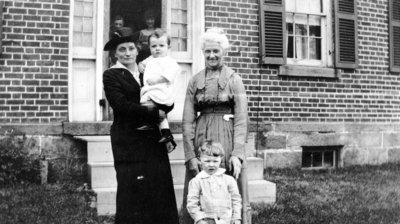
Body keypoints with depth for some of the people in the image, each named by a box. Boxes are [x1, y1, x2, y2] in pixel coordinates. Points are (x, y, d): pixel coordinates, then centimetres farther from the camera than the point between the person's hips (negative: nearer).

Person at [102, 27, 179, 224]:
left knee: (160, 190, 3)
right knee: (134, 193, -3)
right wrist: (154, 114, -13)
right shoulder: (111, 75, 1)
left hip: (153, 139, 5)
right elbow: (122, 105, -12)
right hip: (129, 141, -5)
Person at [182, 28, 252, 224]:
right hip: (200, 139, 2)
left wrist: (237, 153, -15)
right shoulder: (195, 81, 8)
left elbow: (241, 120, -5)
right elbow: (187, 121, 3)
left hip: (227, 139, -2)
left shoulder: (234, 80, 2)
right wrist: (190, 155, -6)